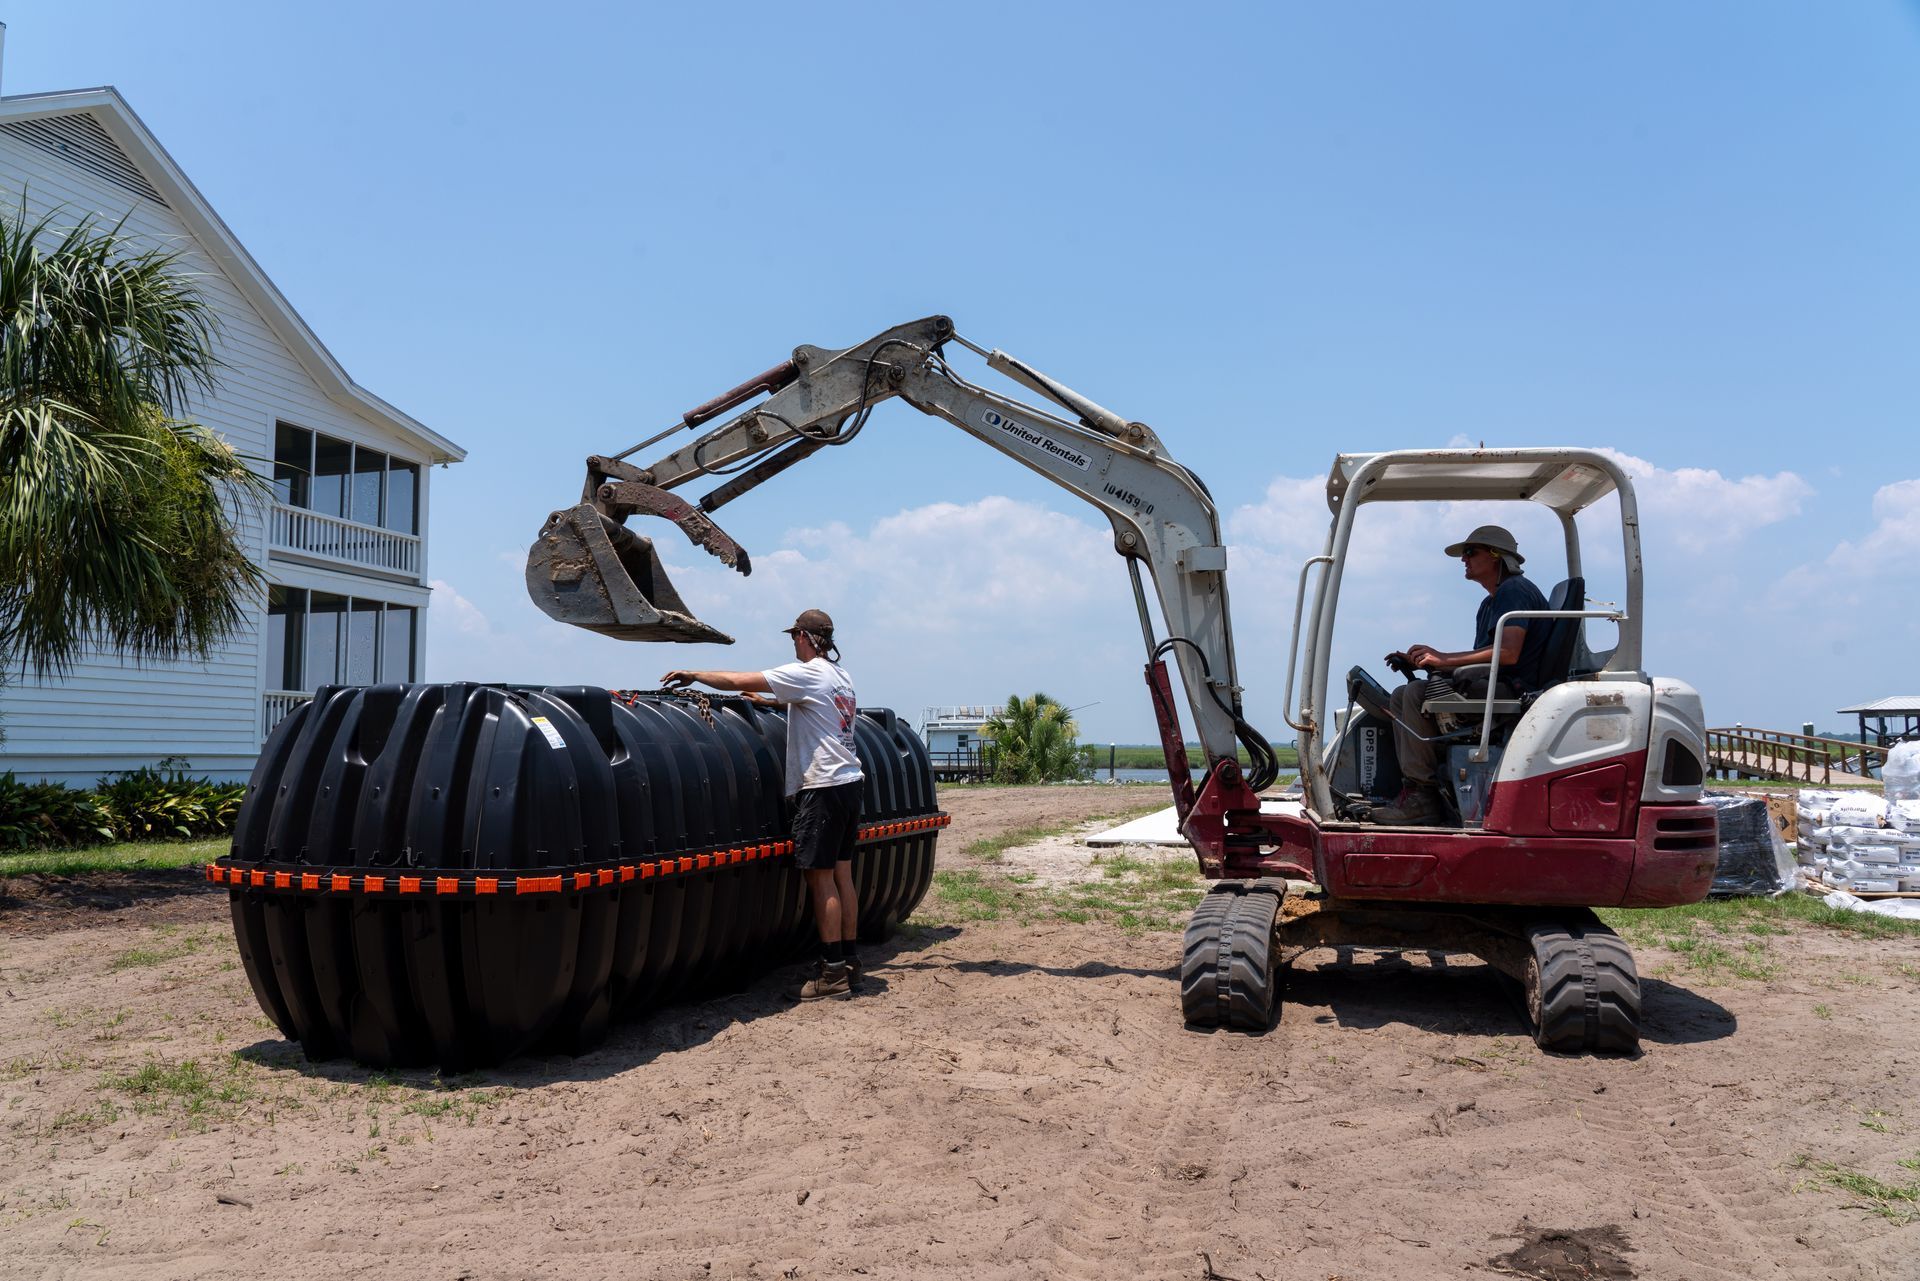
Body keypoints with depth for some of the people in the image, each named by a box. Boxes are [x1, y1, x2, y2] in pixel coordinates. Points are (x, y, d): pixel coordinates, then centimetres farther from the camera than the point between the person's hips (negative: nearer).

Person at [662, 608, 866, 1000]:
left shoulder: (806, 674, -11)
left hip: (822, 788, -9)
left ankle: (833, 971, -4)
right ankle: (849, 960, 16)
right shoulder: (842, 677, 15)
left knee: (820, 878, -6)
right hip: (849, 782, 9)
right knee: (842, 876, 11)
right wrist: (763, 697, 32)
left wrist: (694, 675, 1)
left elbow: (736, 680, -12)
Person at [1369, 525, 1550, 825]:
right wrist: (1425, 661, 8)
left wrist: (1444, 658, -17)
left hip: (1512, 690, -11)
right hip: (1491, 687, 11)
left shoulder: (1514, 590, -7)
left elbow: (1507, 652, -22)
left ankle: (1422, 797, -23)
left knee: (1417, 694, -24)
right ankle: (1413, 788, -7)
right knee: (1402, 695, 6)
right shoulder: (1491, 602, 26)